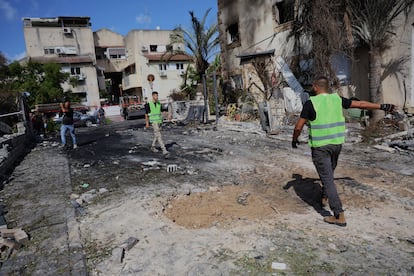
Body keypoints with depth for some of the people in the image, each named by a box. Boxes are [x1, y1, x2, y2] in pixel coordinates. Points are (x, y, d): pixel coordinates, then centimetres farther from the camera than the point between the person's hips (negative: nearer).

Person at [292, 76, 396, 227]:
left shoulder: (310, 103, -13)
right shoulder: (337, 99, 2)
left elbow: (298, 127, -12)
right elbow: (361, 104, 12)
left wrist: (294, 139, 7)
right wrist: (382, 106, 25)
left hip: (320, 146, -6)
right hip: (337, 143, 6)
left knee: (327, 178, -2)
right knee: (329, 171, 27)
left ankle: (339, 216, -3)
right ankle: (324, 196, 46)